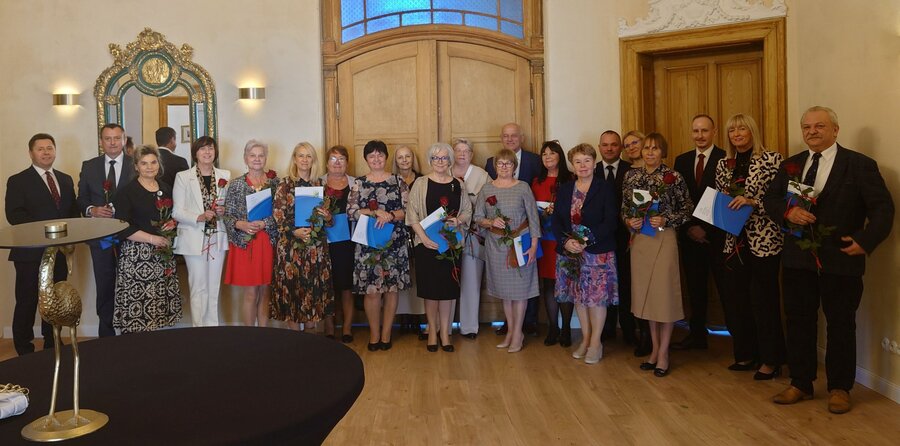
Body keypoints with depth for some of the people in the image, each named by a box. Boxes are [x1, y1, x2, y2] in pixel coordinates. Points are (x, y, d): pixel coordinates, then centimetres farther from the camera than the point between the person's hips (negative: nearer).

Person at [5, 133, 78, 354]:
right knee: (27, 303, 2)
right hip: (30, 253, -5)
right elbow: (14, 215, -13)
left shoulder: (66, 180, 15)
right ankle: (25, 353, 13)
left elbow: (74, 211, 13)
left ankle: (52, 347, 26)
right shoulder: (18, 181, -2)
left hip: (60, 251, 5)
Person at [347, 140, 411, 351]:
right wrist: (376, 212, -14)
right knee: (371, 290, -2)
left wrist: (389, 216, -18)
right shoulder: (358, 183, 8)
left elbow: (407, 210, -1)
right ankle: (374, 334, 13)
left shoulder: (398, 182, 7)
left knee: (391, 288, 3)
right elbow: (351, 212, -3)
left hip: (394, 242, 0)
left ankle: (386, 334, 16)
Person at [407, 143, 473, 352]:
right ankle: (432, 331, 18)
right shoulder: (421, 183, 0)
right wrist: (423, 237, -15)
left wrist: (459, 220, -10)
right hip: (427, 243, -2)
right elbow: (412, 214, -5)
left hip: (452, 243, 2)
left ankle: (444, 332, 17)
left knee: (448, 288, 5)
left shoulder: (458, 185, 7)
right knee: (430, 289, 4)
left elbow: (468, 210, 12)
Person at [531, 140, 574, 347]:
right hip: (545, 238, 3)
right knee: (548, 283, 5)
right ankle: (552, 328, 15)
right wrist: (542, 214, -4)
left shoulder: (569, 180, 0)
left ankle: (566, 329, 10)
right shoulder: (537, 182, 13)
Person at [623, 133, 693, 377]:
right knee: (646, 294, 11)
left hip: (664, 240, -4)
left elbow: (688, 209, -2)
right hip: (640, 240, 4)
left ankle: (663, 353, 14)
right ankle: (654, 348, 25)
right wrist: (629, 221, -7)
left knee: (664, 294, 0)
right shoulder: (631, 176, 5)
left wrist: (666, 220, -15)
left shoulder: (673, 177, -6)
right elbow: (625, 208, 13)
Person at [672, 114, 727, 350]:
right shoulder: (681, 160, 11)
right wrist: (688, 227, -3)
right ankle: (697, 334, 21)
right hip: (689, 234, 5)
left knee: (725, 286, 1)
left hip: (717, 234, -4)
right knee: (695, 287, 11)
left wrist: (706, 229, -13)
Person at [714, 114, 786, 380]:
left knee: (764, 300, 0)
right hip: (734, 241, 6)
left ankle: (771, 360, 16)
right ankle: (746, 354, 26)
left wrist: (752, 202, -22)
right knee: (733, 299, 9)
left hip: (764, 241, -6)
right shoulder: (723, 165, 11)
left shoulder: (771, 159, -5)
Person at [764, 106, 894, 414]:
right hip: (797, 259, 4)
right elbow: (769, 200, 8)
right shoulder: (791, 165, 9)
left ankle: (839, 388, 23)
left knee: (841, 325, 8)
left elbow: (882, 208, -6)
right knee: (799, 322, 11)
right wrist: (788, 212, -13)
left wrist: (865, 241, -18)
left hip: (840, 260, -4)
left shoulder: (860, 165, -4)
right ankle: (800, 384, 25)